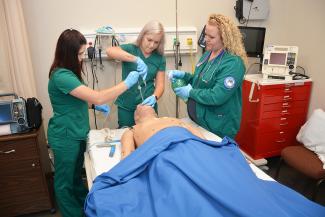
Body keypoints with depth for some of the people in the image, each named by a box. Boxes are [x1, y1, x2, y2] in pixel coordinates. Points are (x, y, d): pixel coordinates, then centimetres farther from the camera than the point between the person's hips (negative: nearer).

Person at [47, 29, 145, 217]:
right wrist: (127, 83, -25)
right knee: (65, 181, 13)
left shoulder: (69, 71, 4)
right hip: (65, 137, -9)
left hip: (77, 133, 9)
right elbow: (98, 97, -34)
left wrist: (94, 104, 3)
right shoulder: (61, 76, -27)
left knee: (77, 175, 26)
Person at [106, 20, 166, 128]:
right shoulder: (130, 49, -5)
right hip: (126, 107, -2)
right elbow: (109, 51, -25)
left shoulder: (160, 58, 2)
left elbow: (160, 84, -1)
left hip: (148, 105, 2)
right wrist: (136, 59, -36)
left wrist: (154, 97, -22)